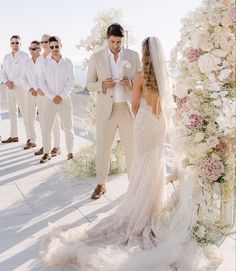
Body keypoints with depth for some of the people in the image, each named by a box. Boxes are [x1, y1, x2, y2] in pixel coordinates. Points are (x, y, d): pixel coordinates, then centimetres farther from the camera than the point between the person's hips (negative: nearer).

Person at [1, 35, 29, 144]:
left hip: (20, 87, -6)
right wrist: (6, 82, -7)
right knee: (12, 112, 9)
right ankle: (14, 136, 17)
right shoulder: (6, 57, 14)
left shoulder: (25, 56, -4)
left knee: (25, 113, -7)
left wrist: (13, 83, -13)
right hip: (9, 88, 6)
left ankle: (30, 138, -5)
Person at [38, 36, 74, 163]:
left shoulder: (68, 62, -2)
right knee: (47, 128, 3)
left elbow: (71, 82, -3)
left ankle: (70, 152, 18)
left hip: (65, 99, -1)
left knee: (68, 128, 5)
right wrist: (52, 97, -10)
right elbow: (42, 82, 0)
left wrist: (61, 96, -11)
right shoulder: (45, 63, 1)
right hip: (50, 100, 1)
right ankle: (47, 153, 16)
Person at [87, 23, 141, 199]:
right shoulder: (96, 57, 0)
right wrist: (103, 84, -17)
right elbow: (90, 85, 4)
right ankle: (101, 184, 25)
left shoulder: (133, 56, 2)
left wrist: (131, 83, -16)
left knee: (132, 149, 8)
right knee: (103, 149, 8)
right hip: (106, 110, 0)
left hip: (128, 109, 0)